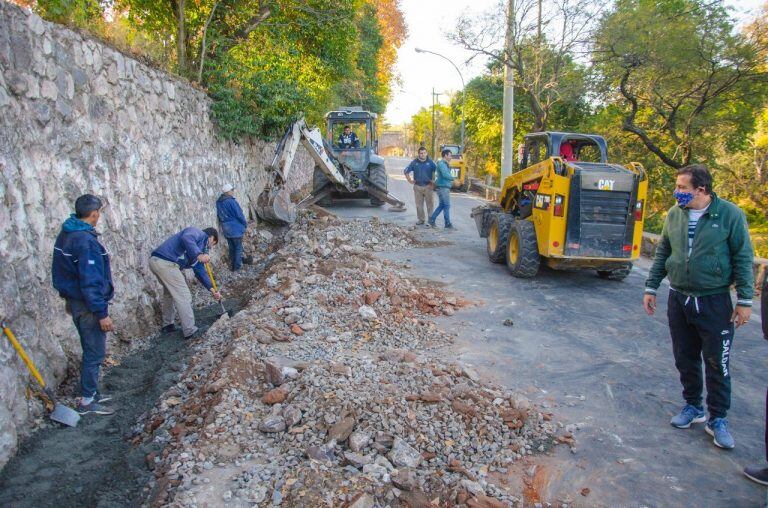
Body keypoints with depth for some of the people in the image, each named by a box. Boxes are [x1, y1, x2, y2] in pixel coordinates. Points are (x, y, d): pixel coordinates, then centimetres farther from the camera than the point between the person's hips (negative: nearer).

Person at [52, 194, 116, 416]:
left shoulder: (65, 234, 7)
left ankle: (91, 392, 31)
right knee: (95, 354, 3)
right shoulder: (86, 241, -24)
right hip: (88, 306, -10)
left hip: (74, 301, 10)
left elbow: (60, 271, 16)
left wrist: (68, 298, 24)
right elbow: (91, 281, -25)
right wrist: (102, 313, -21)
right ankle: (87, 401, 13)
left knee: (91, 350, 20)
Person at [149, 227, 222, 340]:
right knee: (184, 297, -3)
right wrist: (199, 255, -29)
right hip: (166, 263, -11)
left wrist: (212, 290, 22)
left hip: (155, 261, 11)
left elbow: (200, 271, 26)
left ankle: (167, 325, 40)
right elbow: (186, 238, -22)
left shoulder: (200, 248, 27)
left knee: (170, 292, 29)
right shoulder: (198, 233, 2)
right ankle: (190, 331, 5)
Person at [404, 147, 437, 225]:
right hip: (418, 187, 2)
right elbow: (406, 171, 14)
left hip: (428, 186, -2)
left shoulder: (430, 162, 0)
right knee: (419, 204, 6)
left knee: (430, 203, -2)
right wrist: (410, 180, 6)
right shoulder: (414, 162, 6)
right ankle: (421, 219, 17)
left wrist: (434, 180, -1)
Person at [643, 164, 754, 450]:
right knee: (685, 359, 13)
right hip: (678, 299, 4)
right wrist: (651, 288, 10)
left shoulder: (730, 214, -10)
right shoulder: (674, 214, 2)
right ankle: (693, 407, 31)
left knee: (717, 363, 4)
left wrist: (744, 300, -7)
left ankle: (717, 419, 19)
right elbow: (662, 253, 11)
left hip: (714, 302, -4)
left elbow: (743, 259, -6)